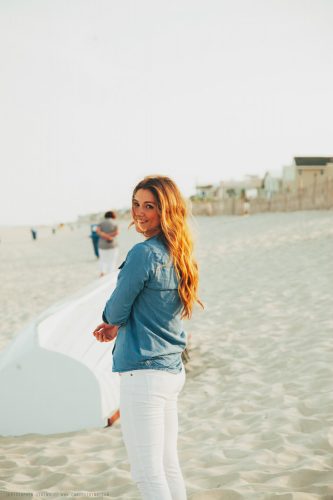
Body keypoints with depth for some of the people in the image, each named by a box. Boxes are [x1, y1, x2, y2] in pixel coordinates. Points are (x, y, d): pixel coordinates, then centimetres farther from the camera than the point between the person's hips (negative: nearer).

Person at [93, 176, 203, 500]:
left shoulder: (144, 253, -17)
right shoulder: (178, 255, 10)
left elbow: (115, 311, -10)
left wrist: (112, 320, 13)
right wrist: (119, 327, 12)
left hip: (144, 373, -9)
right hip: (173, 371, 9)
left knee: (147, 473, -2)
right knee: (168, 467, 17)